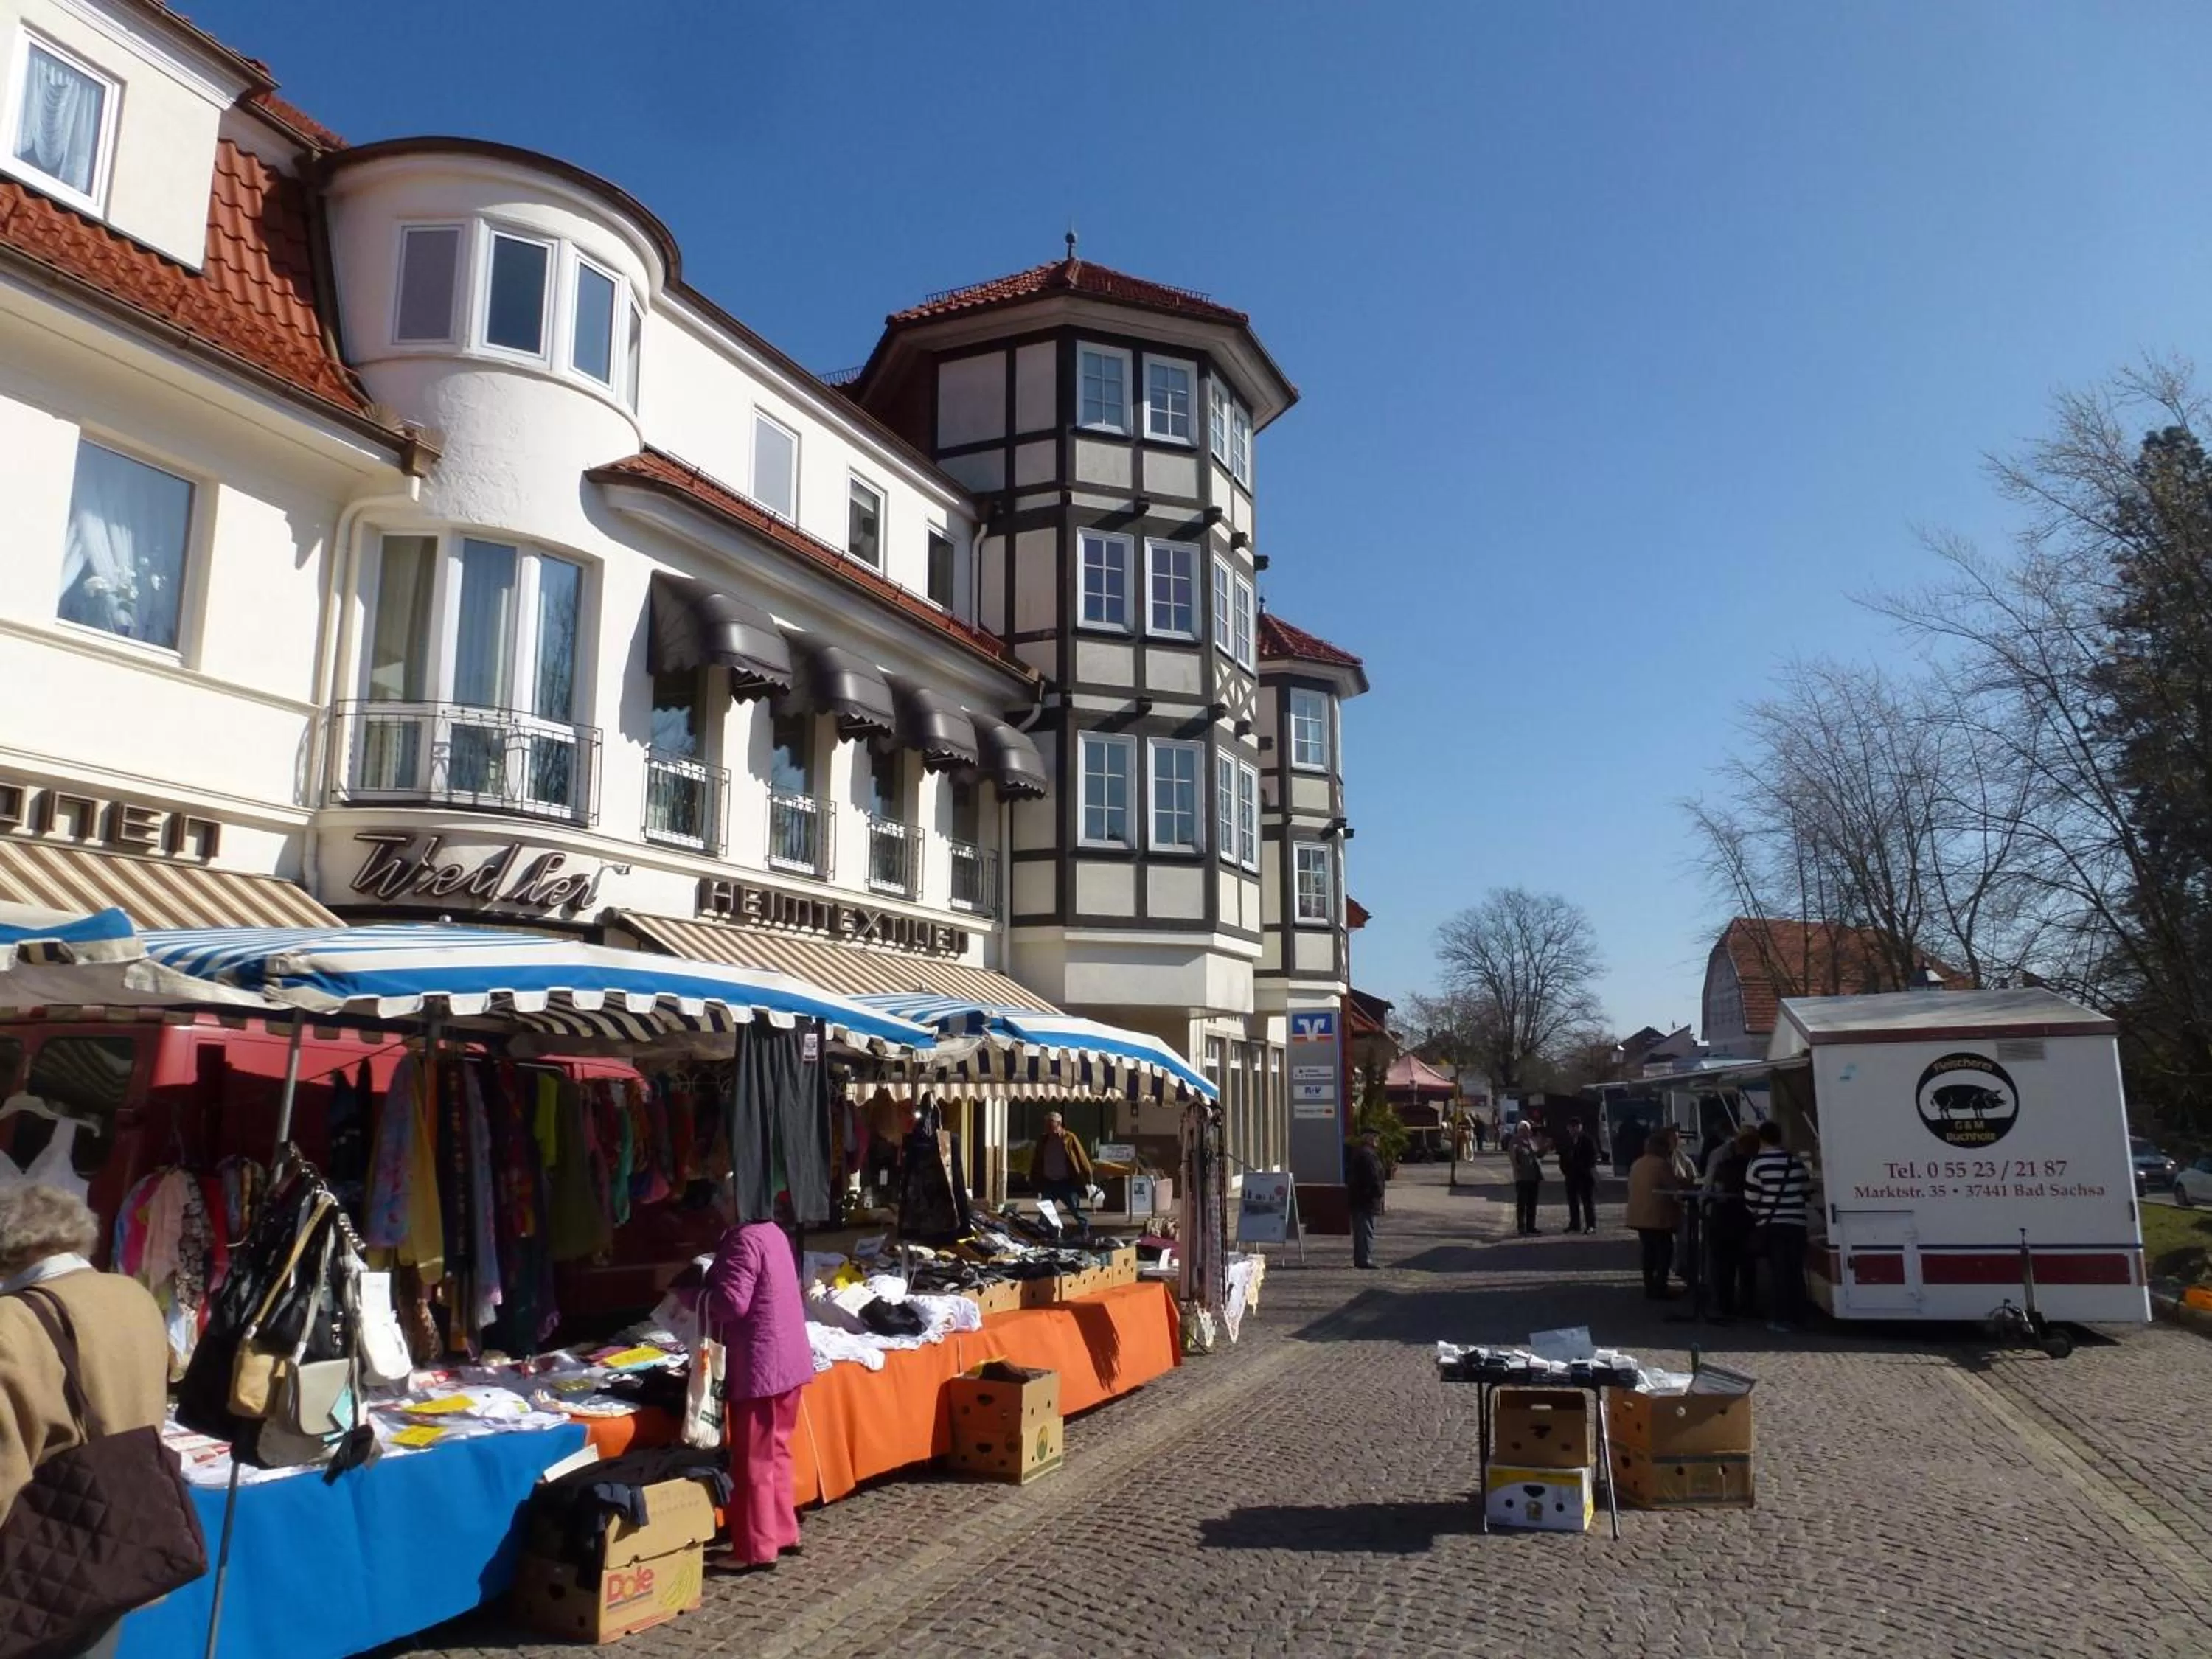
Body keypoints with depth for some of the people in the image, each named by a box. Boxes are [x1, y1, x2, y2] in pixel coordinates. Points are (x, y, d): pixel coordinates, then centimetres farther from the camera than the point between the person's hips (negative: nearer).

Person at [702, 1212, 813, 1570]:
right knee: (775, 1451, 18)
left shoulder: (743, 1241, -18)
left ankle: (756, 1549, 8)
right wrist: (711, 1280, 12)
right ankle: (783, 1532, 26)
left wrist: (693, 1298, -8)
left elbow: (732, 1302, -24)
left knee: (752, 1458, 1)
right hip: (787, 1358, 9)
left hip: (759, 1364, -9)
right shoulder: (772, 1232, 10)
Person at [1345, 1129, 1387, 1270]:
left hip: (1355, 1196, 10)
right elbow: (1374, 1177, -20)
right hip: (1367, 1198, -10)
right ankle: (1365, 1259, -7)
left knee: (1359, 1230, 14)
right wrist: (1379, 1194, -12)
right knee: (1367, 1230, -7)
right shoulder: (1369, 1154, -17)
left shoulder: (1355, 1152, 14)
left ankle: (1359, 1259, 19)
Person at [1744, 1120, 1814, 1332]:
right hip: (1796, 1223, 4)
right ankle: (1796, 1316, 17)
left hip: (1771, 1225, -4)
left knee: (1779, 1272, 0)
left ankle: (1781, 1318, 0)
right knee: (1795, 1271, 11)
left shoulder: (1758, 1163, -10)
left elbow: (1750, 1200, -7)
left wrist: (1759, 1214, 13)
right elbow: (1807, 1191, 12)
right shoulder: (1796, 1160, 3)